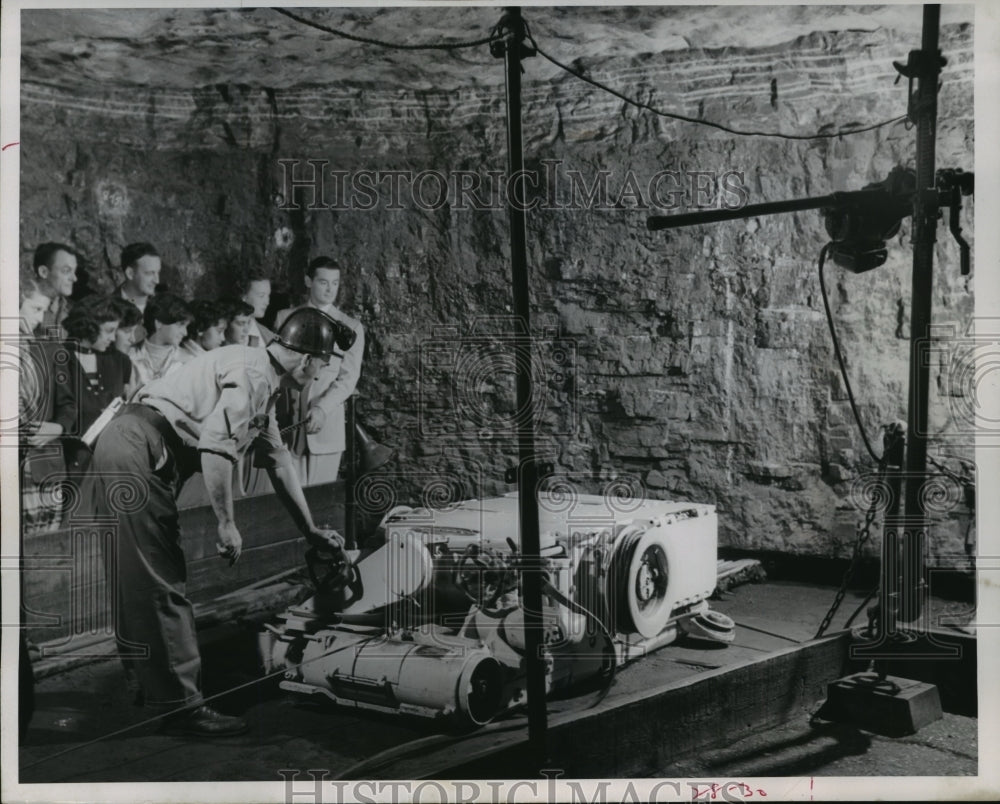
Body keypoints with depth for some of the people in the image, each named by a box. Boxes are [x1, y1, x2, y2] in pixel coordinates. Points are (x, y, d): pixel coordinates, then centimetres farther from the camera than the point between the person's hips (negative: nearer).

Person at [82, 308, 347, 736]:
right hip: (137, 452, -11)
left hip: (125, 450, 11)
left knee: (140, 581, 17)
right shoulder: (253, 373, -12)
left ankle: (152, 684, 28)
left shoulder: (261, 381, 21)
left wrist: (311, 531, 31)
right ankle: (181, 704, -1)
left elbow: (278, 461, 27)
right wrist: (227, 524, -16)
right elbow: (216, 445, -24)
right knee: (162, 585, -7)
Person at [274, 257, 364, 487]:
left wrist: (322, 409, -17)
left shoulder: (351, 327, 6)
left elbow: (348, 378, -2)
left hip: (326, 425, -1)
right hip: (287, 424, 1)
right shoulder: (284, 318, 10)